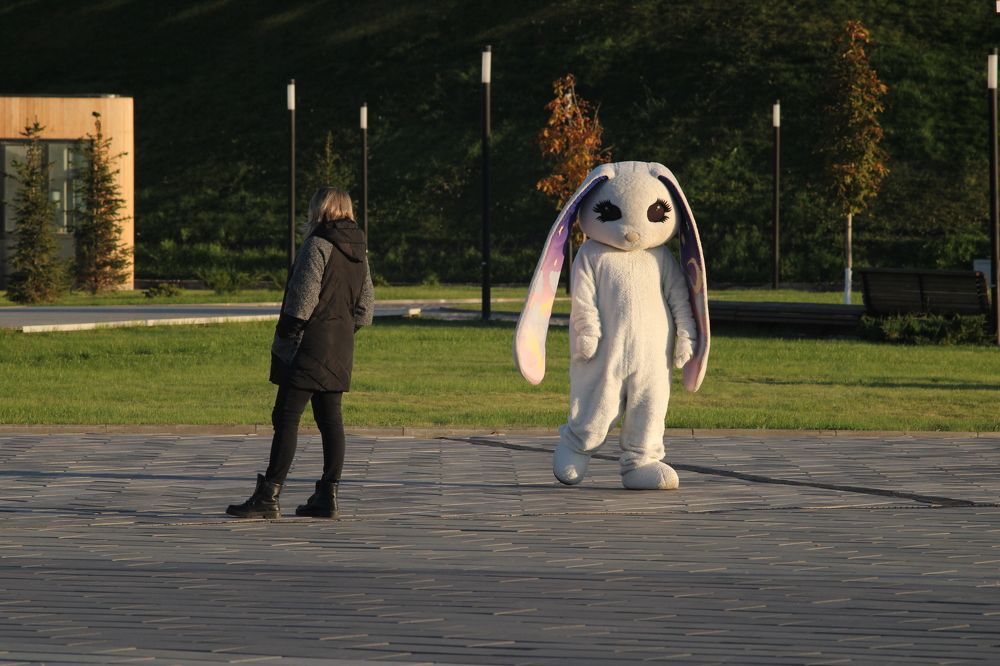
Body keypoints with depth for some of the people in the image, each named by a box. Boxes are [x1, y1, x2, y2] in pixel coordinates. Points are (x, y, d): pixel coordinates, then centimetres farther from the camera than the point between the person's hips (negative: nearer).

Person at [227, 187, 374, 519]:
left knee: (286, 417, -8)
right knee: (330, 418, 10)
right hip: (341, 346, 8)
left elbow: (303, 298, -16)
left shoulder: (317, 246, -12)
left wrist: (284, 338, -10)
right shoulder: (359, 251, 13)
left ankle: (269, 496, -11)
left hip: (311, 343, -8)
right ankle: (327, 496, 9)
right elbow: (366, 306, 15)